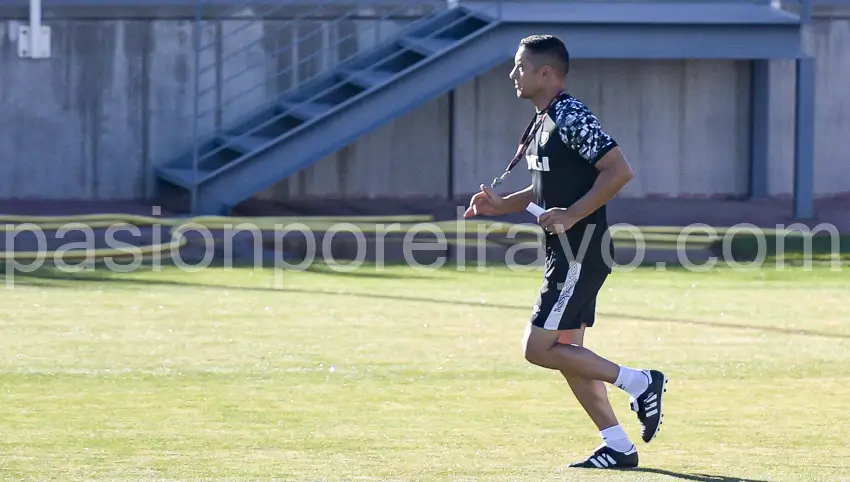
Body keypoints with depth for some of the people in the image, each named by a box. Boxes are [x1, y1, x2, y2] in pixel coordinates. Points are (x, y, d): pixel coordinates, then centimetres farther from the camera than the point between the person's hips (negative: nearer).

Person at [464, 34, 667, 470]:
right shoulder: (543, 123, 15)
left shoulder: (571, 117, -16)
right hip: (564, 254, 10)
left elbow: (619, 170, -22)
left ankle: (638, 383, -3)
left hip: (581, 251, -10)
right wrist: (500, 205, 12)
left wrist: (572, 215, -23)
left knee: (539, 348, -10)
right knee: (566, 353, 10)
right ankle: (618, 447, 13)